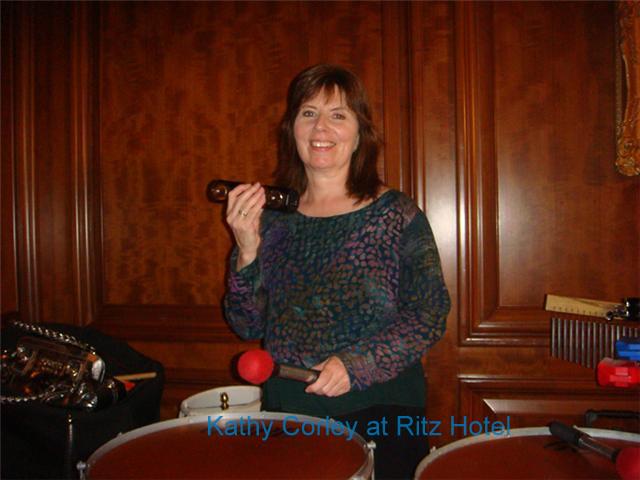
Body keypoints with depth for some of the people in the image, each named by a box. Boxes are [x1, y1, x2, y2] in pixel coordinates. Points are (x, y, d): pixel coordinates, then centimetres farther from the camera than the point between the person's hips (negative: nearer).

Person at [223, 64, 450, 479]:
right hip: (288, 414, 3)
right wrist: (247, 252, -17)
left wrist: (357, 364, -20)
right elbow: (249, 325, -1)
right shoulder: (272, 218, 0)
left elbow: (430, 314, -9)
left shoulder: (397, 215, -8)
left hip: (380, 414, -2)